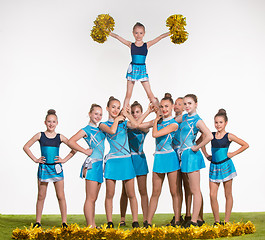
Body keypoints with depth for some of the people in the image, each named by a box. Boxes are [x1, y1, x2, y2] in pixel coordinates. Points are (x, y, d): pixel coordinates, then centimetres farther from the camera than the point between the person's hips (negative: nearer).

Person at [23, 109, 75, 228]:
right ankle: (38, 222, 13)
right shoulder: (40, 135, 2)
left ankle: (64, 222, 5)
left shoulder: (60, 137, 3)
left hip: (56, 168, 0)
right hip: (43, 167, 0)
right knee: (41, 197, 6)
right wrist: (35, 159, -1)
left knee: (61, 196, 0)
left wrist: (65, 159, 0)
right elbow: (26, 147, 6)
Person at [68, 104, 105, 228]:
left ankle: (93, 225, 15)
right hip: (92, 164, -7)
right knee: (91, 198, -7)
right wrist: (85, 151, -11)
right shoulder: (86, 130, -4)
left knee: (93, 198, 10)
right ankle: (90, 226, -6)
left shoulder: (100, 128, 16)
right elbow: (71, 141, -14)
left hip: (99, 164, 7)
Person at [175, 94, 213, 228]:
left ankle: (194, 221, 0)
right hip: (183, 156, 8)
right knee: (192, 190, 12)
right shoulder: (183, 118, 12)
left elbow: (209, 136, -23)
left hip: (191, 156, -8)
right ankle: (199, 218, 19)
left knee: (195, 191, -3)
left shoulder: (197, 120, -11)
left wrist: (197, 147, -17)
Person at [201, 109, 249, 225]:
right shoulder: (211, 135, 6)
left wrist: (233, 154, -4)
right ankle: (217, 221, 7)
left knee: (228, 195, 5)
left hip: (225, 166, -3)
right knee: (212, 195, -4)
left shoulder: (229, 136, -4)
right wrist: (206, 154, 14)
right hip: (214, 167, 3)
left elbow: (245, 145, 0)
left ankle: (226, 221, 12)